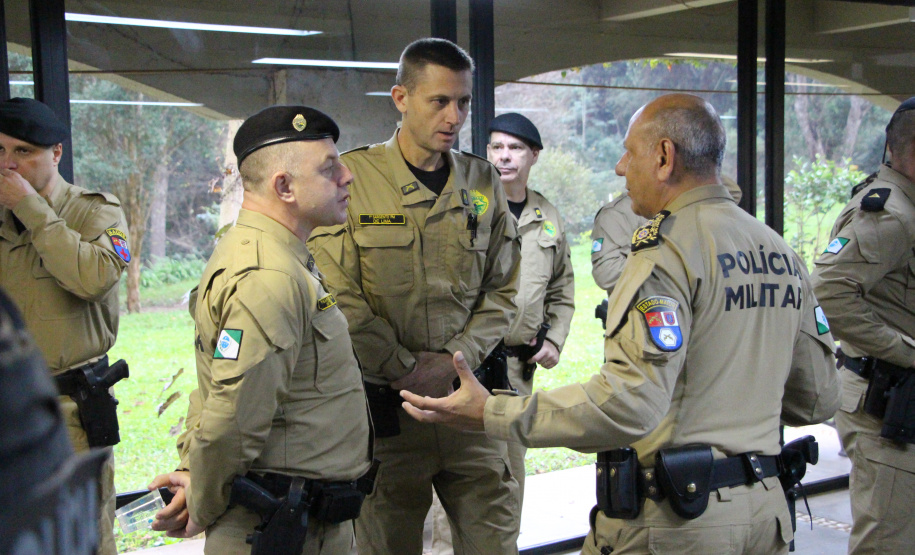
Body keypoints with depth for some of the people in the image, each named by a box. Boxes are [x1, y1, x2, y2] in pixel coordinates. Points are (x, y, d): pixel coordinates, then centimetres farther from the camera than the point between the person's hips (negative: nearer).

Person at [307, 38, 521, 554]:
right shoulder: (353, 177, -6)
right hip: (383, 403, -3)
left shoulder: (484, 182, 7)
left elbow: (502, 289, 7)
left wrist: (454, 361, -6)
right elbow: (339, 298, -11)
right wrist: (406, 369, -11)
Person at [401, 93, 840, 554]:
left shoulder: (669, 248, -17)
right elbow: (816, 401, 13)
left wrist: (491, 413, -23)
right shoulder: (782, 253, 8)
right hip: (765, 509, 8)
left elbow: (629, 403, -28)